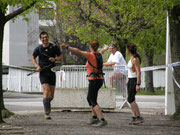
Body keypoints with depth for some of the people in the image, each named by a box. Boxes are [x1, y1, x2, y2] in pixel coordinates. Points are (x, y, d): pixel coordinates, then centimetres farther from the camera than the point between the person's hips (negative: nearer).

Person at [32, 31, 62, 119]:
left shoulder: (54, 47, -1)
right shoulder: (38, 49, -1)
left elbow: (60, 57, 10)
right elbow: (33, 58, 15)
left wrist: (55, 59, -13)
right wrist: (37, 66, -3)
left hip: (52, 72, 2)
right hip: (43, 72, -2)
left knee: (51, 95, 7)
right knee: (46, 91, -19)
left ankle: (48, 103, 42)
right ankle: (46, 113, -16)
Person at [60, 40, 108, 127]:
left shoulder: (91, 55, -13)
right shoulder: (99, 55, 8)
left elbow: (78, 51, -21)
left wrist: (66, 47, -22)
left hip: (94, 80, -8)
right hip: (100, 80, 8)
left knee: (93, 101, -8)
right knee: (89, 98, 23)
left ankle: (102, 120, -20)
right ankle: (94, 118, 28)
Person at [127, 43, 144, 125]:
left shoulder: (135, 59, -17)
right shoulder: (132, 58, 12)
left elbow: (138, 72, -20)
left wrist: (138, 84, -23)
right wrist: (128, 81, 25)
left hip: (134, 80, -10)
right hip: (130, 80, 10)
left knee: (131, 99, -13)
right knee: (131, 100, 6)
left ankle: (139, 117, -12)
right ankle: (134, 117, 7)